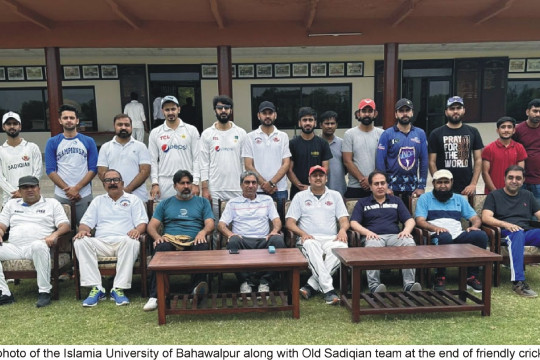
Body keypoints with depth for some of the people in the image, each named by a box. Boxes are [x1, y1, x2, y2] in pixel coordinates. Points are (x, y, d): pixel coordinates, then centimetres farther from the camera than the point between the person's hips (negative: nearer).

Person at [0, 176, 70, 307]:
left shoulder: (52, 203, 17)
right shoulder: (11, 204, 28)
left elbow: (65, 225, 5)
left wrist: (55, 234, -17)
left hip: (37, 246, -4)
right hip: (14, 248, 4)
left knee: (39, 246, -40)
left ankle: (44, 292, -32)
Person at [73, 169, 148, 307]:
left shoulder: (133, 199, 18)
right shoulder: (98, 200, 27)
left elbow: (142, 222, 7)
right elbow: (86, 222, 19)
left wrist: (138, 230, -18)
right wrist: (83, 230, -6)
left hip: (123, 241, -2)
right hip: (101, 243, 3)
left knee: (131, 242, -38)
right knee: (80, 242, -27)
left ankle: (119, 289, -34)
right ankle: (96, 288, -28)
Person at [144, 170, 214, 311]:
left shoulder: (202, 202, 24)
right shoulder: (165, 203, 26)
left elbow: (210, 223, 11)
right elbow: (152, 226, 16)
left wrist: (203, 232, -14)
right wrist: (157, 236, -8)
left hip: (194, 241, 0)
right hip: (170, 241, 0)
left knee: (202, 246, -36)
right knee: (162, 247, -35)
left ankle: (198, 286, -40)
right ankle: (155, 296, -37)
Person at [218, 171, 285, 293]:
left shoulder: (267, 200, 25)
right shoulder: (233, 203, 20)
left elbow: (276, 220, 15)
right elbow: (221, 224, 10)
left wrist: (274, 231, -9)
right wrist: (230, 234, -13)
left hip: (264, 240, 1)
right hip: (243, 240, -1)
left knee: (278, 240, -32)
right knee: (233, 241, -36)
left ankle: (265, 281, -23)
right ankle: (245, 281, -22)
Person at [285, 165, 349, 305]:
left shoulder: (335, 195, 23)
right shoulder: (300, 196, 17)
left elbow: (344, 219, 15)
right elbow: (290, 222, 8)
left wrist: (342, 229, -10)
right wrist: (302, 233, -12)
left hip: (331, 239, 2)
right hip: (309, 238, -1)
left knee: (341, 247, -34)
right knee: (311, 246, -39)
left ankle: (312, 285, -32)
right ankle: (328, 289, -42)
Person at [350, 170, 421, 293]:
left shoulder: (396, 200, 28)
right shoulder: (362, 203, 22)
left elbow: (410, 220, 19)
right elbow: (354, 223, 8)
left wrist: (406, 230, -5)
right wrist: (367, 232, -12)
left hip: (394, 236, 2)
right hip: (373, 237, -2)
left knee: (410, 243, -33)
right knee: (373, 247, -39)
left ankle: (409, 284, -35)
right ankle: (374, 285, -43)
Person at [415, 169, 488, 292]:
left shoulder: (459, 199, 25)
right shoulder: (425, 198, 12)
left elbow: (475, 218, 20)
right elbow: (420, 220, -2)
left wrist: (474, 226, -5)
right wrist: (435, 228, -22)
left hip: (458, 235, 4)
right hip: (437, 236, -4)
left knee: (480, 235, -24)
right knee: (444, 237, -38)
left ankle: (472, 277, -14)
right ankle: (440, 277, -22)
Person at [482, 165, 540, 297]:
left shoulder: (527, 195, 26)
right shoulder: (494, 195, 12)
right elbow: (486, 217, -3)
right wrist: (505, 224, -21)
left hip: (527, 232, 4)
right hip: (504, 233, -3)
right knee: (518, 233, -39)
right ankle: (518, 282, -44)